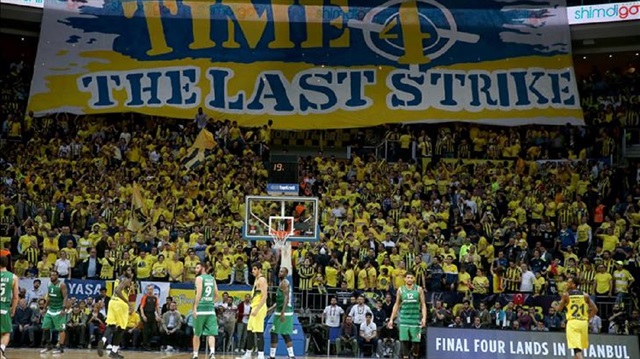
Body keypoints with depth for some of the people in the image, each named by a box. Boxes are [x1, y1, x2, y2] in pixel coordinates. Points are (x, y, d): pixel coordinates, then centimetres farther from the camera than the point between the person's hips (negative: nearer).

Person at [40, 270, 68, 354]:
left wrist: (64, 309, -26)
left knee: (60, 329, -5)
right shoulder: (50, 284, 8)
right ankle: (49, 346, 20)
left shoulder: (61, 285, -14)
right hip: (50, 309, 8)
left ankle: (60, 348, -1)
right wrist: (45, 307, 16)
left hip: (59, 310, -8)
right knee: (45, 328, 8)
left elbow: (65, 297, -18)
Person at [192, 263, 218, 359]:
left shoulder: (199, 278, -4)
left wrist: (195, 307, -14)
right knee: (211, 333, -1)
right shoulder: (212, 278, 15)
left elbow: (199, 293, -14)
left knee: (197, 334, 8)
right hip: (211, 309, 5)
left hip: (201, 309, -5)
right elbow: (216, 295, 16)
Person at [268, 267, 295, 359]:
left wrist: (282, 312, -28)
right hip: (286, 312, 10)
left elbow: (286, 298, -21)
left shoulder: (284, 283, -11)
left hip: (284, 312, -10)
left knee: (274, 333, -5)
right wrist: (270, 309, 27)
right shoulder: (283, 283, 20)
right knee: (285, 334, 9)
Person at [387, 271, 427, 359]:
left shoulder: (419, 289, 2)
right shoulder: (400, 290, 5)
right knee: (404, 341, -4)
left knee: (415, 342, -2)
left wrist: (424, 318, -12)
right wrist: (391, 319, 6)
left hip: (416, 320, -1)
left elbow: (423, 305, 1)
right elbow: (396, 305, 10)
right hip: (404, 320, 1)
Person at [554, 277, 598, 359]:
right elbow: (595, 309, 2)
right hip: (583, 322, 4)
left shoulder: (566, 295, -1)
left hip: (572, 322, -3)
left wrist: (556, 306, 26)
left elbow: (558, 309, 4)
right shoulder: (585, 295, 6)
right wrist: (587, 318, 14)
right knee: (580, 348, 21)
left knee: (576, 349, -9)